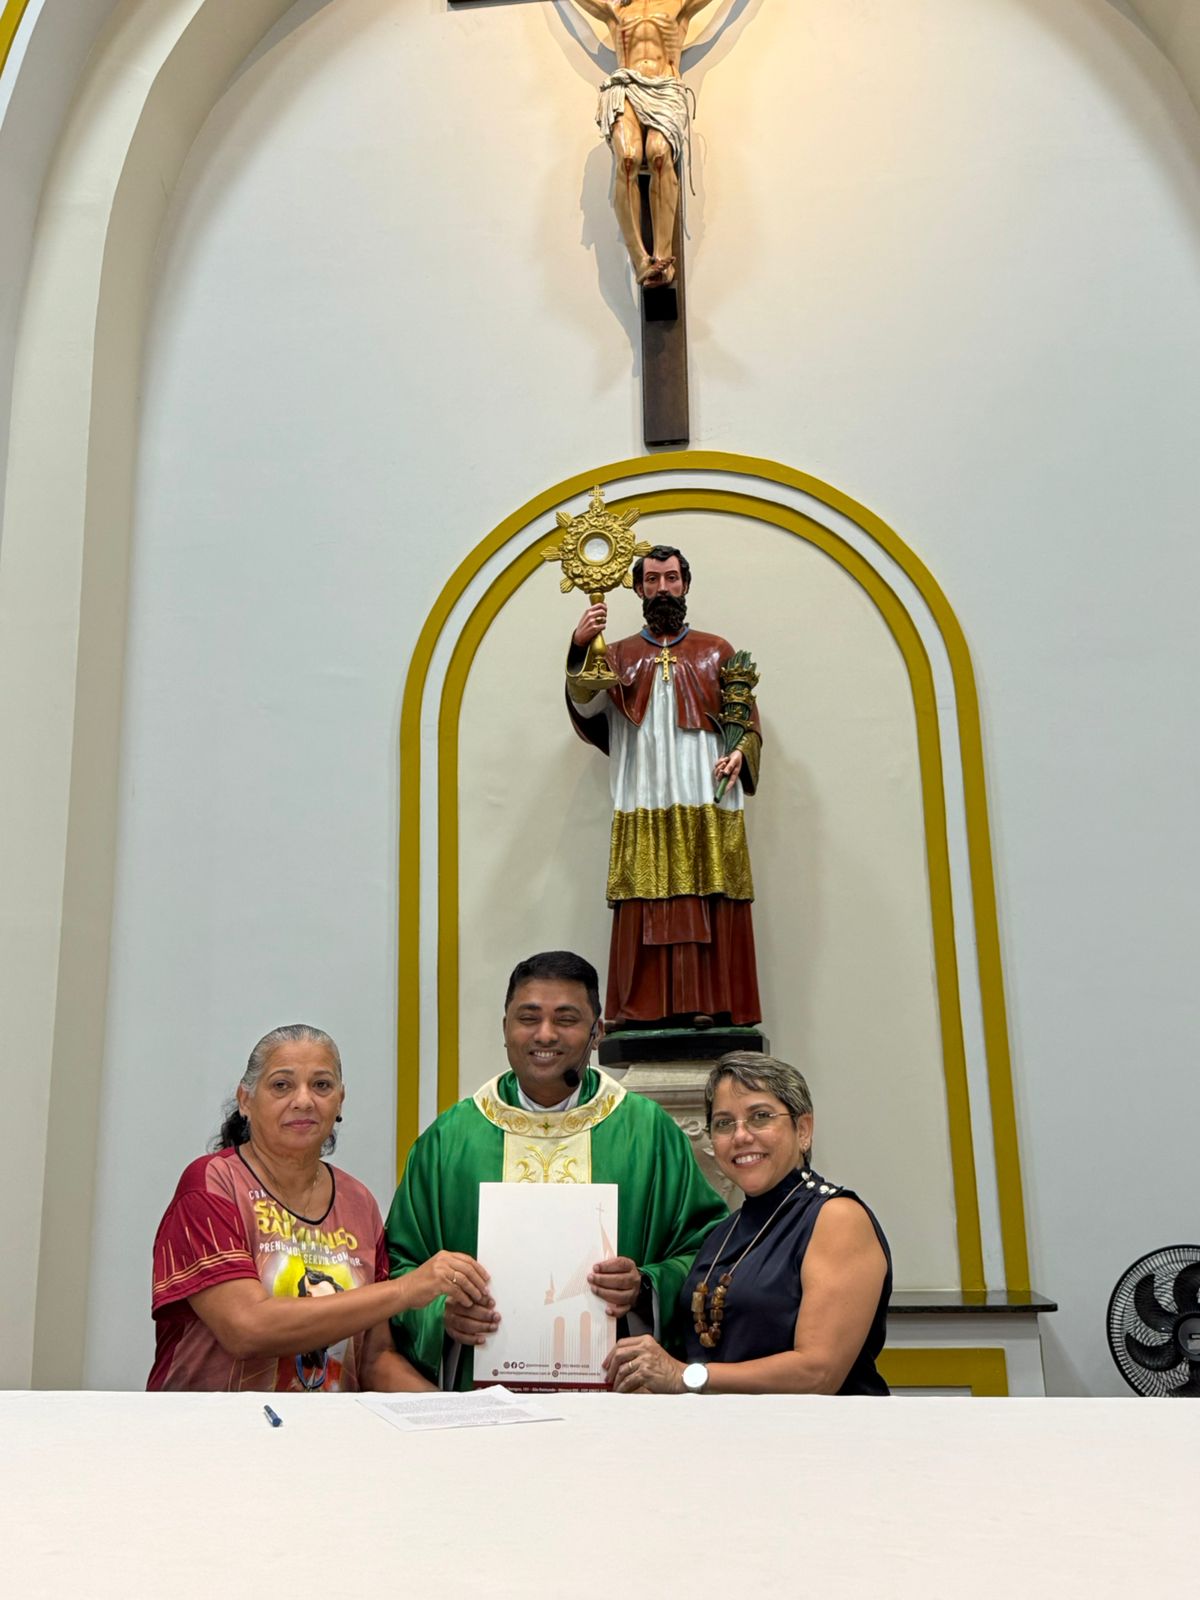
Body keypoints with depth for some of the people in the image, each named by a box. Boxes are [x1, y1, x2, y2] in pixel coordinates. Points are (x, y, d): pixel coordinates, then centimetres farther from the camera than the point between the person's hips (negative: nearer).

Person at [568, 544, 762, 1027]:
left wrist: (740, 754, -10)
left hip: (709, 805, 0)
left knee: (711, 908, -4)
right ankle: (648, 1008, -1)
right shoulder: (619, 655, 14)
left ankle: (710, 1004, -1)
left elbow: (750, 723, 12)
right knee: (648, 907, -5)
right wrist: (580, 649, -21)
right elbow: (587, 706, -4)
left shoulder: (717, 652, 14)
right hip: (644, 808, 0)